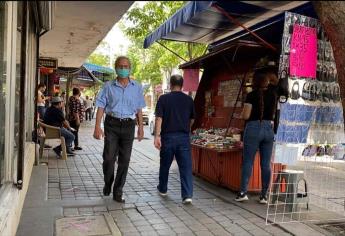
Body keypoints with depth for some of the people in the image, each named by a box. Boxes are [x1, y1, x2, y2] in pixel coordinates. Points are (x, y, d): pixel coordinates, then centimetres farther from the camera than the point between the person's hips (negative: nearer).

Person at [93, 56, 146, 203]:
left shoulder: (137, 88, 8)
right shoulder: (108, 86, 2)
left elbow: (139, 109, 12)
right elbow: (101, 107, 0)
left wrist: (141, 127, 6)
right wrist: (97, 127, -9)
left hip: (128, 126, 2)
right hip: (112, 124, -1)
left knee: (124, 160, 4)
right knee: (109, 158, -3)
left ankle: (117, 192, 17)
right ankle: (107, 184, 27)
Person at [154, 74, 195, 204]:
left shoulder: (163, 98, -4)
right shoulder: (189, 100, 4)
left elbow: (159, 118, -11)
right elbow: (192, 119, 12)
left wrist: (157, 135, -11)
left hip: (168, 136, -1)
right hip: (184, 137, 1)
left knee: (165, 165, 16)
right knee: (186, 166, 1)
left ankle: (162, 189, 33)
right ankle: (187, 195, -5)